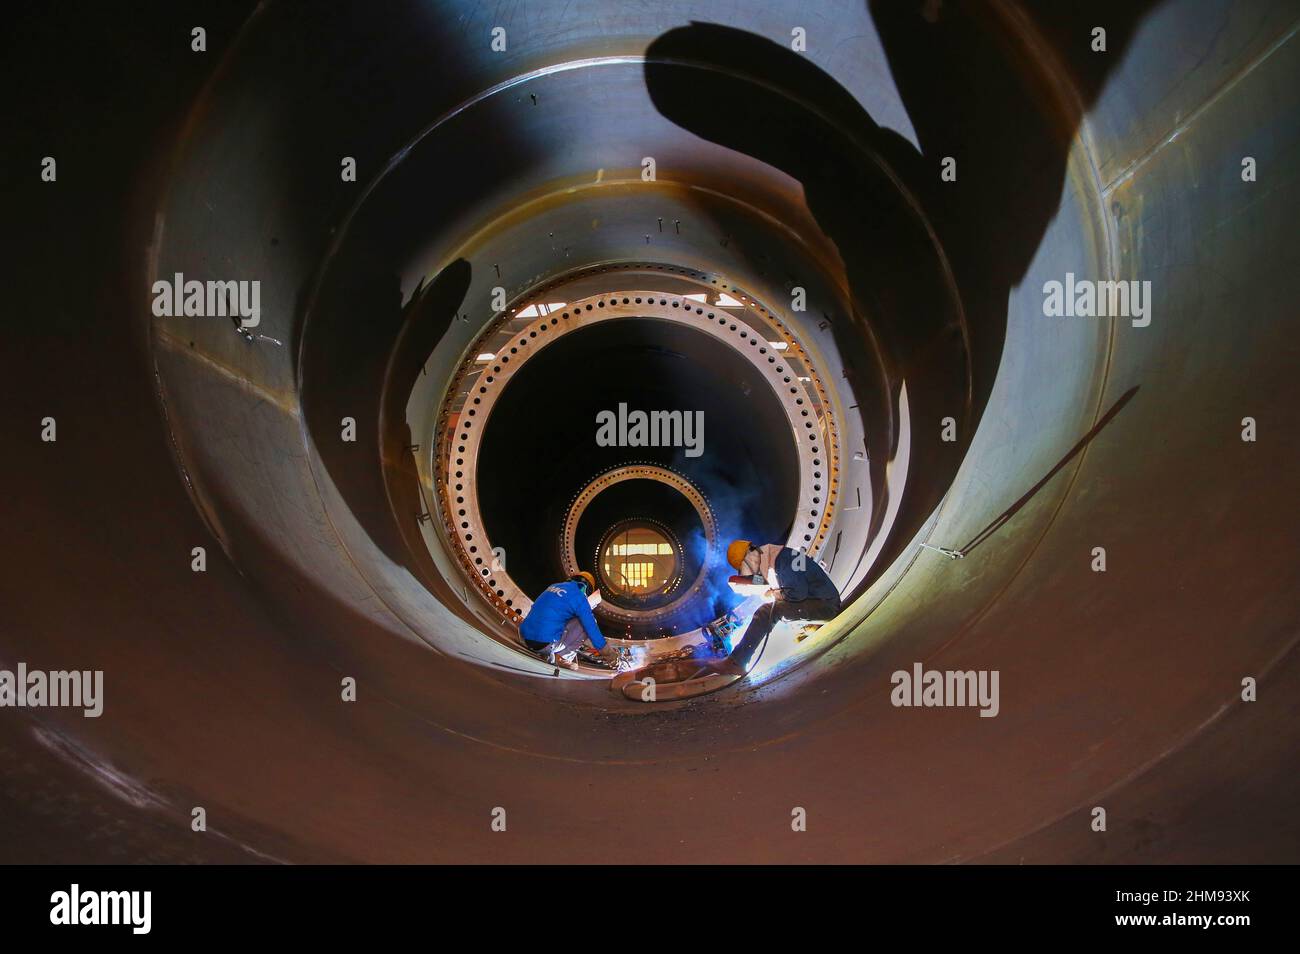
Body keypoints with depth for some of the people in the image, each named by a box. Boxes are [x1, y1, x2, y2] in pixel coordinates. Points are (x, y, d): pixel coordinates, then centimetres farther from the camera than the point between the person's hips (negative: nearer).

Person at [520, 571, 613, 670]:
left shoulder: (553, 586, 18)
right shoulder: (578, 596, -4)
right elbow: (591, 627, -2)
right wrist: (603, 650, 10)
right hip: (546, 644, -7)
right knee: (587, 622, 1)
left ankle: (547, 654, 13)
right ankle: (561, 655, -3)